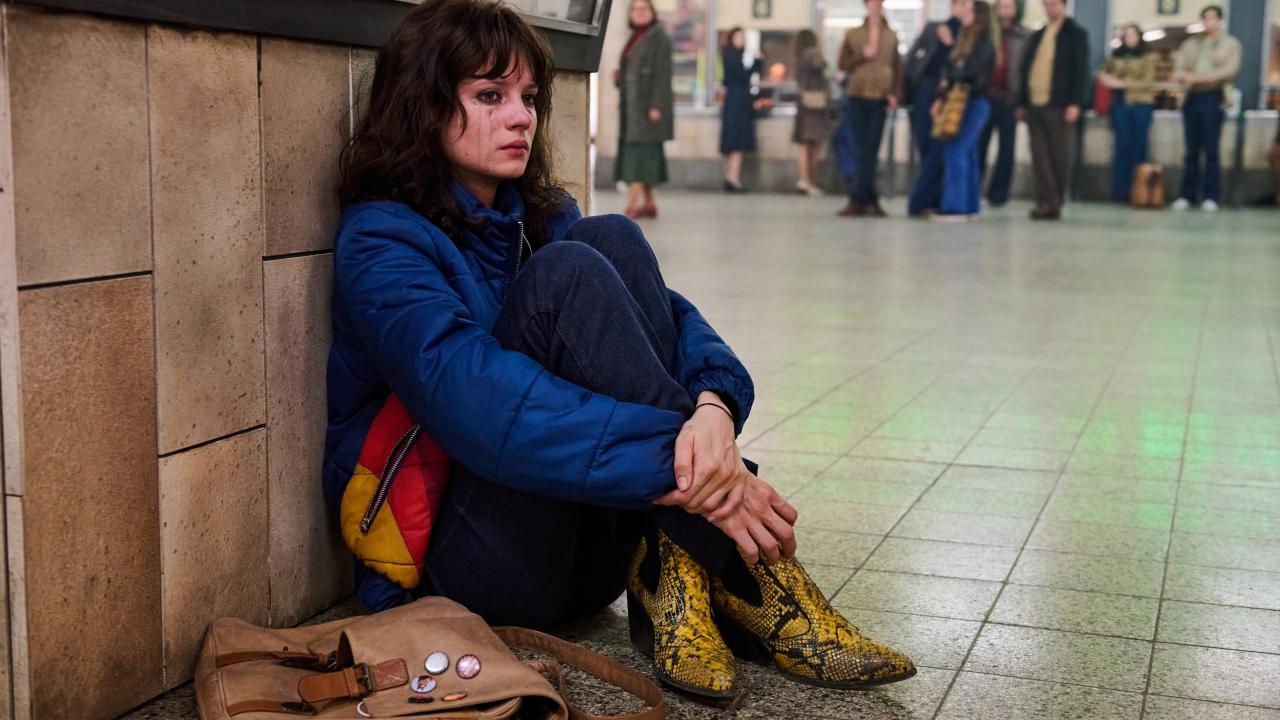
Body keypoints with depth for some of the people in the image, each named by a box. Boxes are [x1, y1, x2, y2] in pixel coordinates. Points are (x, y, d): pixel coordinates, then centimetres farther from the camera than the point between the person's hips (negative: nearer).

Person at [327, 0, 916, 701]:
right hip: (470, 558, -6)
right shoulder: (381, 240, -9)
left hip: (585, 537, 6)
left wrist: (714, 404, -26)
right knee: (568, 275, -24)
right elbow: (474, 399, -27)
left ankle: (677, 578, -24)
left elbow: (669, 316, -2)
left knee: (612, 241, -14)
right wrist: (682, 472, -34)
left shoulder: (541, 219, 13)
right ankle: (748, 578, -26)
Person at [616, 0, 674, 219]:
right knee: (645, 154, 9)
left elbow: (662, 73, -14)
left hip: (648, 103, -8)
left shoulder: (659, 37, -7)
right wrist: (619, 77, 3)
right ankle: (649, 204, 14)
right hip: (631, 103, 8)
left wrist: (656, 106, -20)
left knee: (639, 153, -14)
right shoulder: (635, 38, 17)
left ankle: (631, 206, -19)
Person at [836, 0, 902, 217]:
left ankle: (858, 199, -4)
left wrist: (895, 94, -2)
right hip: (857, 97, 0)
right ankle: (869, 199, 6)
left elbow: (897, 68, 8)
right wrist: (862, 56, -9)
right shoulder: (853, 34, 9)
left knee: (871, 150, -5)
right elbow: (843, 63, 6)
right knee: (861, 150, 0)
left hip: (880, 98, 0)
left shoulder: (892, 36, 9)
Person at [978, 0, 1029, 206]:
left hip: (1009, 98, -2)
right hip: (985, 95, 2)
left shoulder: (1025, 37, 1)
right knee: (978, 145, 3)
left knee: (1006, 148, 4)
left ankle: (998, 193, 11)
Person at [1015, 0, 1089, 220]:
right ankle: (1045, 202, -3)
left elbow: (1081, 70, -3)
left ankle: (1055, 203, 9)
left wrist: (1075, 103, -12)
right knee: (1039, 156, -2)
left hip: (1058, 105, -5)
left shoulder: (1076, 34, 4)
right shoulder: (1036, 36, 20)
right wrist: (1022, 103, 11)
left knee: (1059, 157, 1)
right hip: (1035, 104, 5)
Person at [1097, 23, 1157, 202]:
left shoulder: (1148, 57, 3)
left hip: (1141, 105, -2)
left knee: (1138, 149, 0)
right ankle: (1120, 191, 0)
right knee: (1122, 147, -3)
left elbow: (1147, 82, -5)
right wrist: (1105, 78, -4)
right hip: (1120, 105, 2)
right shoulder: (1115, 57, 13)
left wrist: (1121, 83, -12)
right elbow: (1103, 74, 20)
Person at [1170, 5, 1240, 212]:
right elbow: (1178, 70, 7)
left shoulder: (1230, 44, 10)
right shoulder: (1190, 43, 18)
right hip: (1192, 96, 3)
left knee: (1211, 150, -6)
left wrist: (1206, 77, -17)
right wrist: (1187, 76, -15)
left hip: (1213, 96, -3)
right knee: (1190, 150, 3)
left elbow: (1229, 69, -5)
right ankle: (1187, 195, 6)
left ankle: (1211, 197, -4)